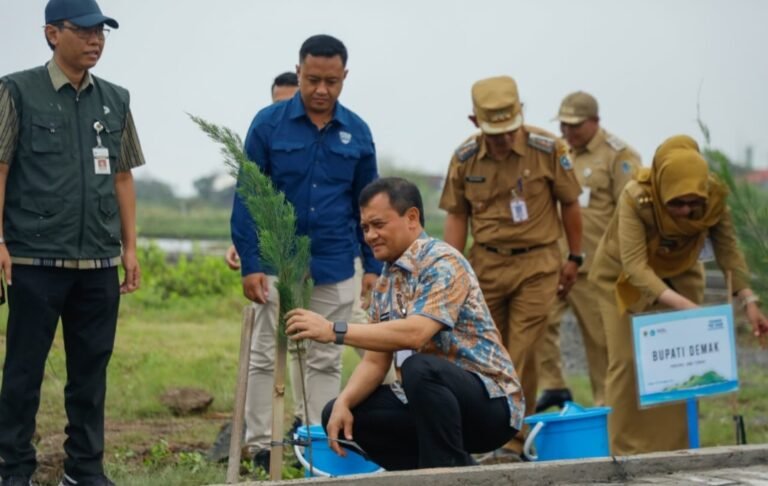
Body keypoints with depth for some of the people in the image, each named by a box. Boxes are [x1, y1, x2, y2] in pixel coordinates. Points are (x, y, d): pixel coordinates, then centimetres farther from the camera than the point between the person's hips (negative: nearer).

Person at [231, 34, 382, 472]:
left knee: (326, 360, 9)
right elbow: (246, 197, -5)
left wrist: (373, 265, 5)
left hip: (336, 268, 2)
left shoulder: (357, 132, 2)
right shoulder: (269, 123, -6)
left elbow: (367, 204, 10)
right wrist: (250, 263, -11)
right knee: (266, 356, 5)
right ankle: (261, 447, 11)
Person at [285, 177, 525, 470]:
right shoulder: (385, 283, 11)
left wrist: (334, 331, -31)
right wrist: (343, 403, -10)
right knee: (336, 414, -1)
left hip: (490, 402, -9)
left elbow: (415, 333, -30)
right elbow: (375, 361, 9)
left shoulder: (443, 263, -15)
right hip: (432, 399, 9)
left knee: (418, 368, -36)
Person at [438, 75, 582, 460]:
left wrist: (574, 258, 6)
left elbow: (570, 204, 2)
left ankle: (514, 438, 0)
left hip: (537, 261, -3)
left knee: (521, 355, -6)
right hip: (486, 262, 3)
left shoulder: (547, 149, -9)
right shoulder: (465, 158, -1)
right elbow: (457, 215, 6)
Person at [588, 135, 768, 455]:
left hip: (679, 275, 3)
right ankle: (626, 452, 0)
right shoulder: (635, 198, -37)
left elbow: (728, 251, -17)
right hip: (623, 276, -3)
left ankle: (676, 448, 4)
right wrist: (684, 305, -50)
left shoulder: (715, 197, -27)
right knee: (627, 361, -6)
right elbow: (635, 266, -41)